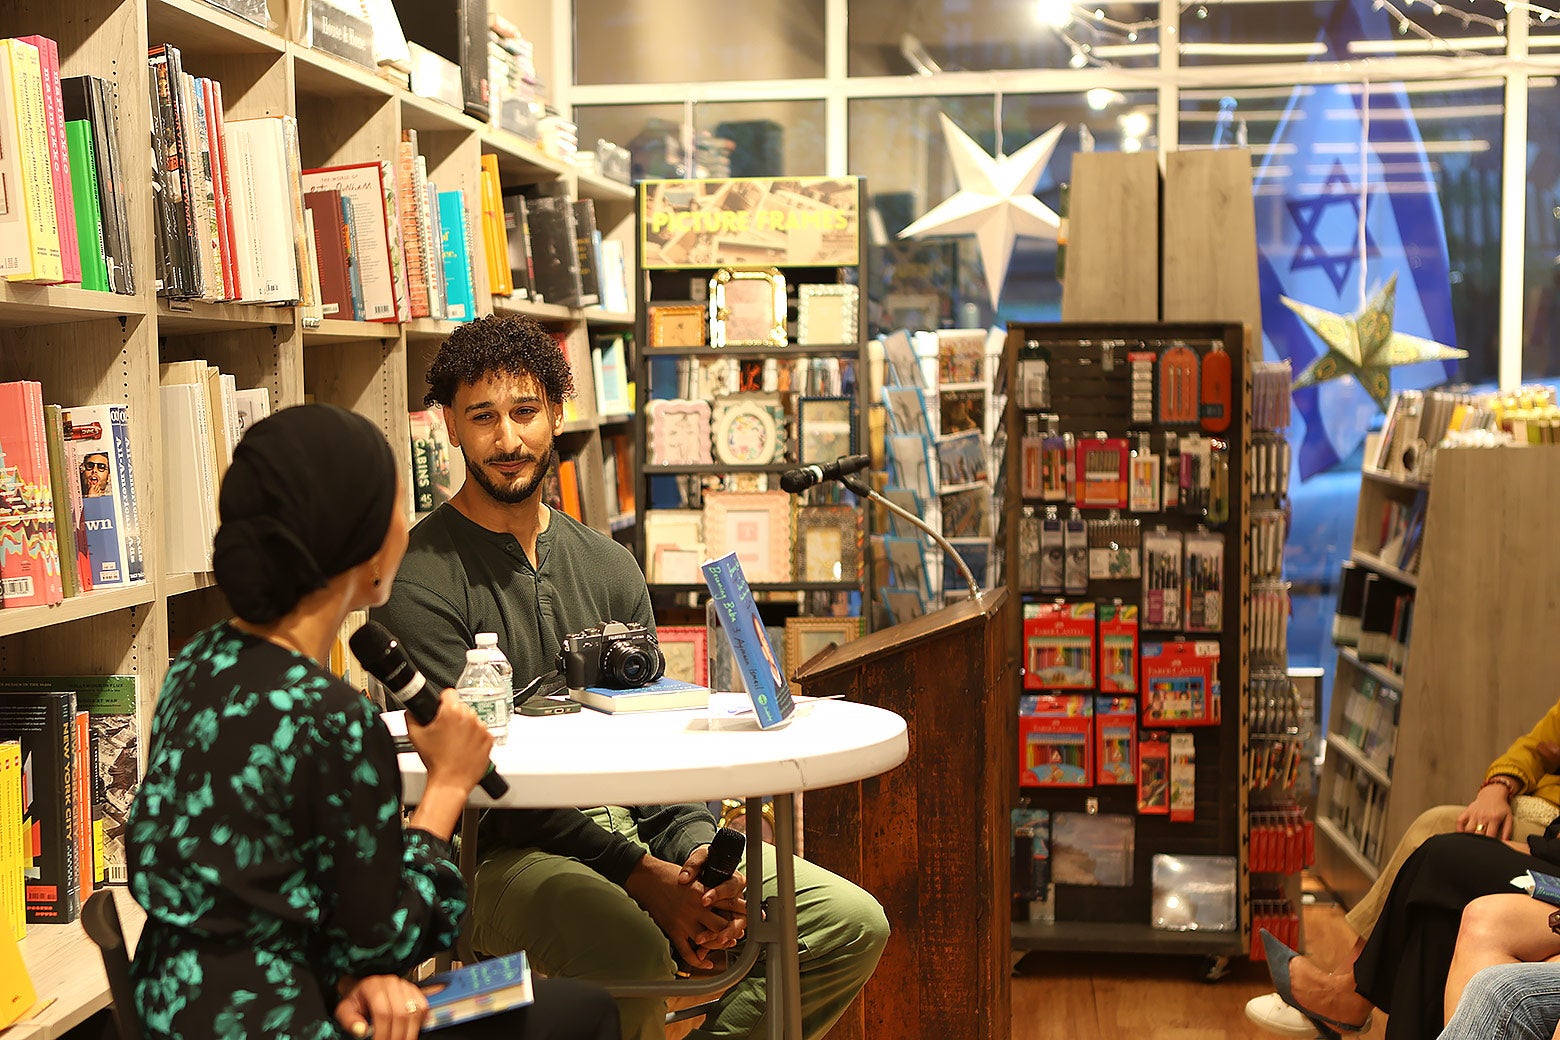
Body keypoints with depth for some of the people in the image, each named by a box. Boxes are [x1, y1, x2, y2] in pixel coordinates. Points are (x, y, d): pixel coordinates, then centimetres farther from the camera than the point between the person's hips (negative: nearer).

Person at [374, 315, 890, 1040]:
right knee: (636, 956, -37)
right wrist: (639, 875, -21)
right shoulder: (420, 581, -9)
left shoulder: (608, 566, 12)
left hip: (631, 825, 6)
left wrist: (696, 855, -10)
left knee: (854, 924, -3)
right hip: (499, 853, -6)